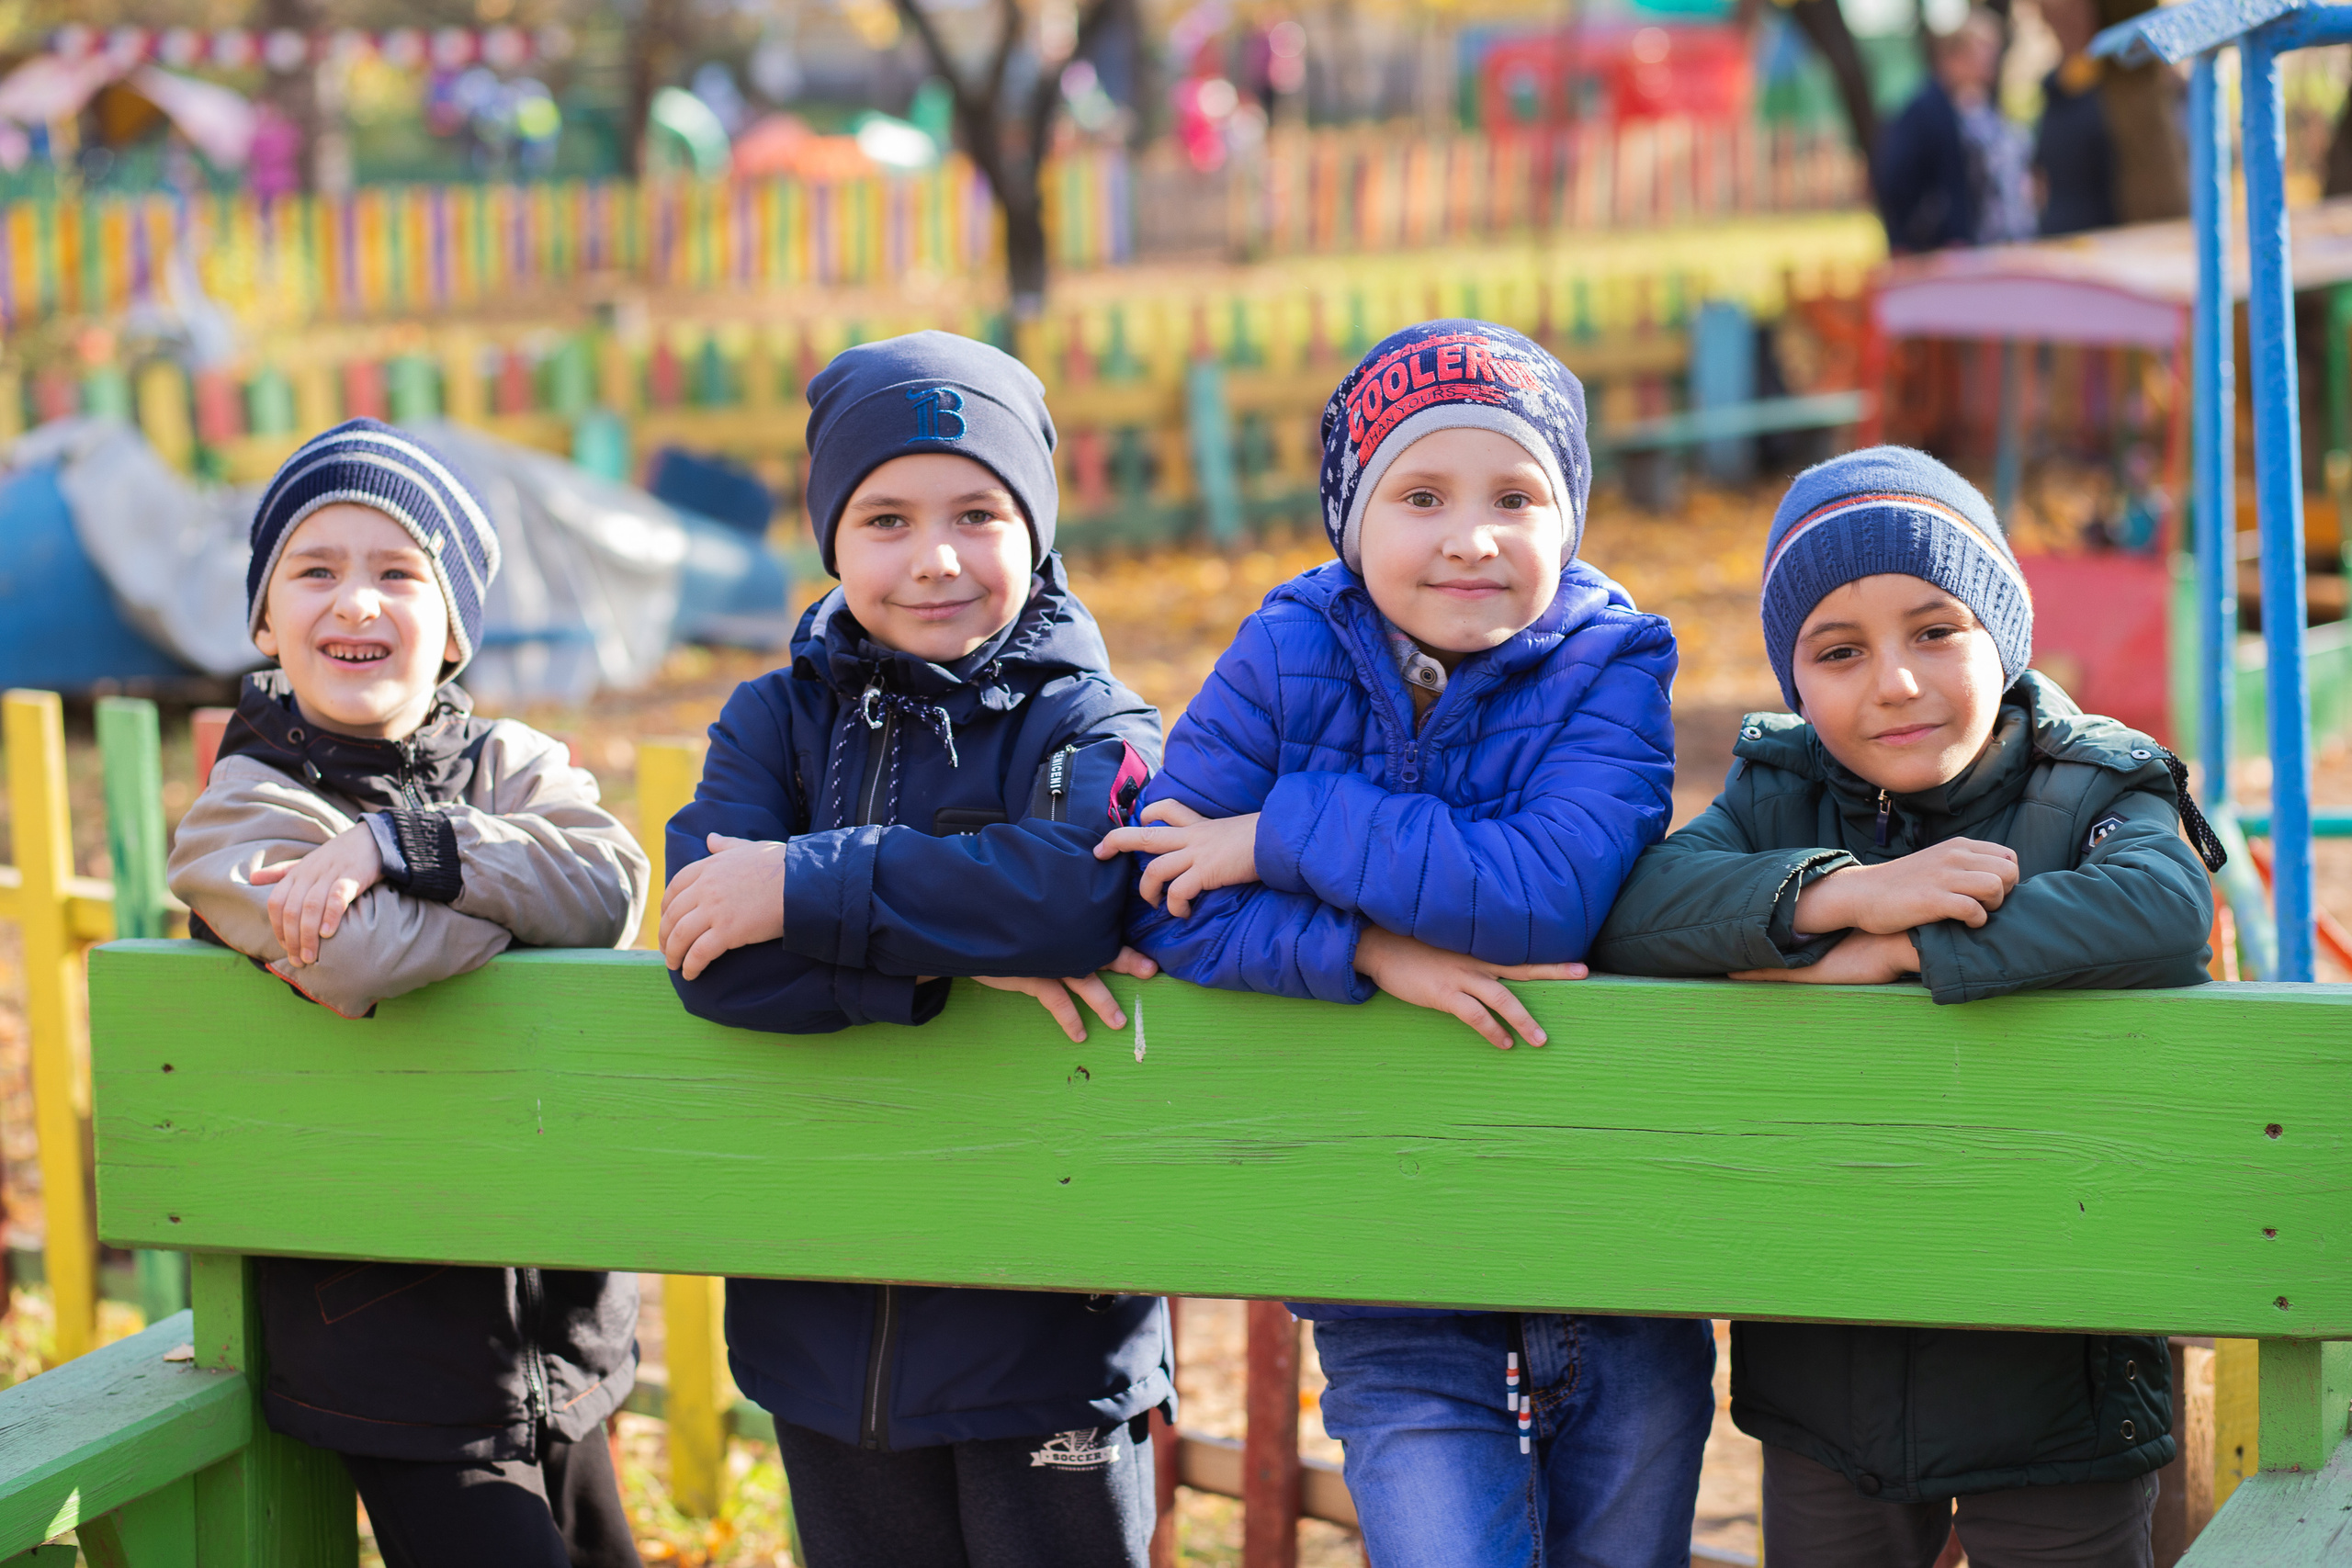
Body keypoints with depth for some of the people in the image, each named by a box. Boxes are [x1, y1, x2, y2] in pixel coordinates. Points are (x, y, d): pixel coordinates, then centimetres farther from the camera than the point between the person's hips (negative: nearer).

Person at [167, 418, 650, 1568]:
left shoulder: (513, 764, 7)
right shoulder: (245, 811, -7)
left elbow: (611, 888, -15)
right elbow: (361, 964, -28)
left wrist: (401, 845, -22)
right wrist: (519, 886, -12)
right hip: (393, 1337, -5)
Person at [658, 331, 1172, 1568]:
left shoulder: (1088, 728, -4)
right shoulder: (777, 720, 5)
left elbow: (1087, 885, -28)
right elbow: (711, 955, -12)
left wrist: (809, 888, -25)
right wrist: (950, 950, -24)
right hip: (824, 1317, 3)